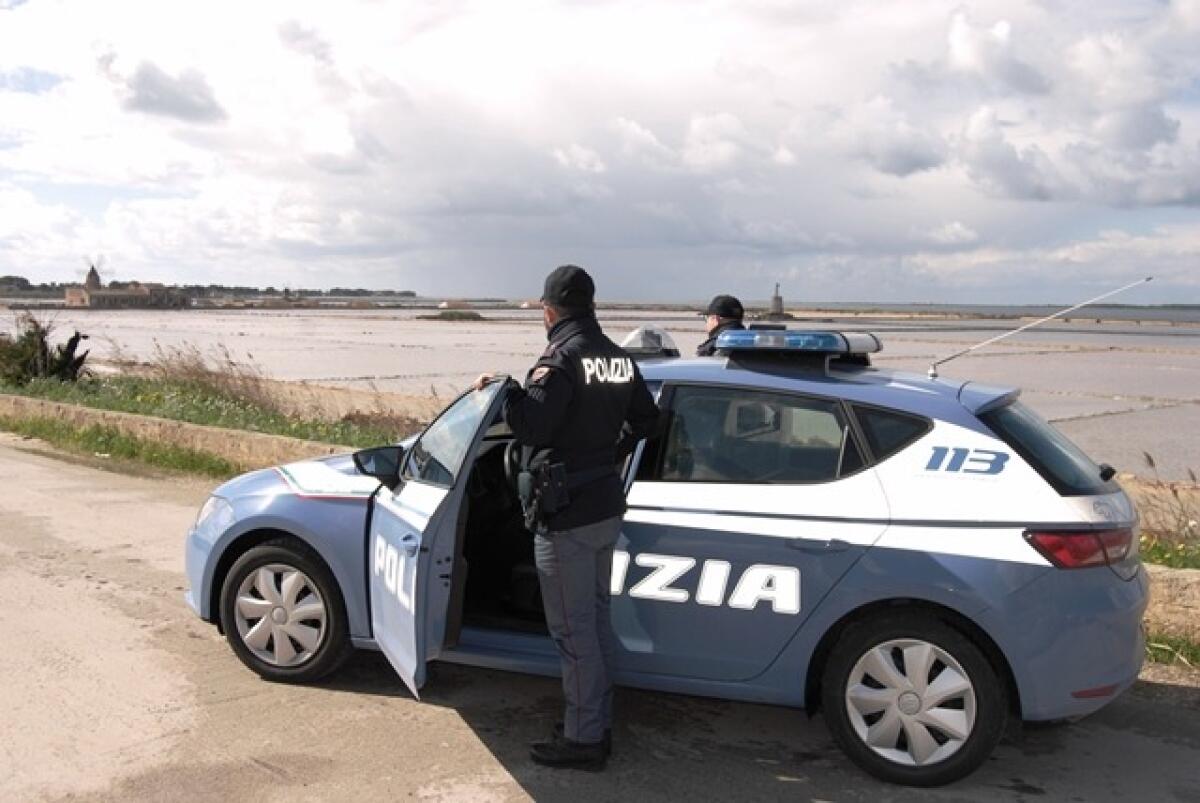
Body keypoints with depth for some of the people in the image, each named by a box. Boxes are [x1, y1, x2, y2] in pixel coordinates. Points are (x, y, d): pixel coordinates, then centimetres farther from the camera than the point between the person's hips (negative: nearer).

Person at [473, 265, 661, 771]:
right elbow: (646, 419, 18)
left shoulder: (561, 358, -17)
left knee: (573, 629, 1)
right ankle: (599, 724, 28)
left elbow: (530, 428, -23)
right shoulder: (619, 359, 8)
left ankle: (584, 739, 10)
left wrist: (502, 390, -7)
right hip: (607, 506, 9)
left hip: (565, 515, -8)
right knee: (596, 619, 18)